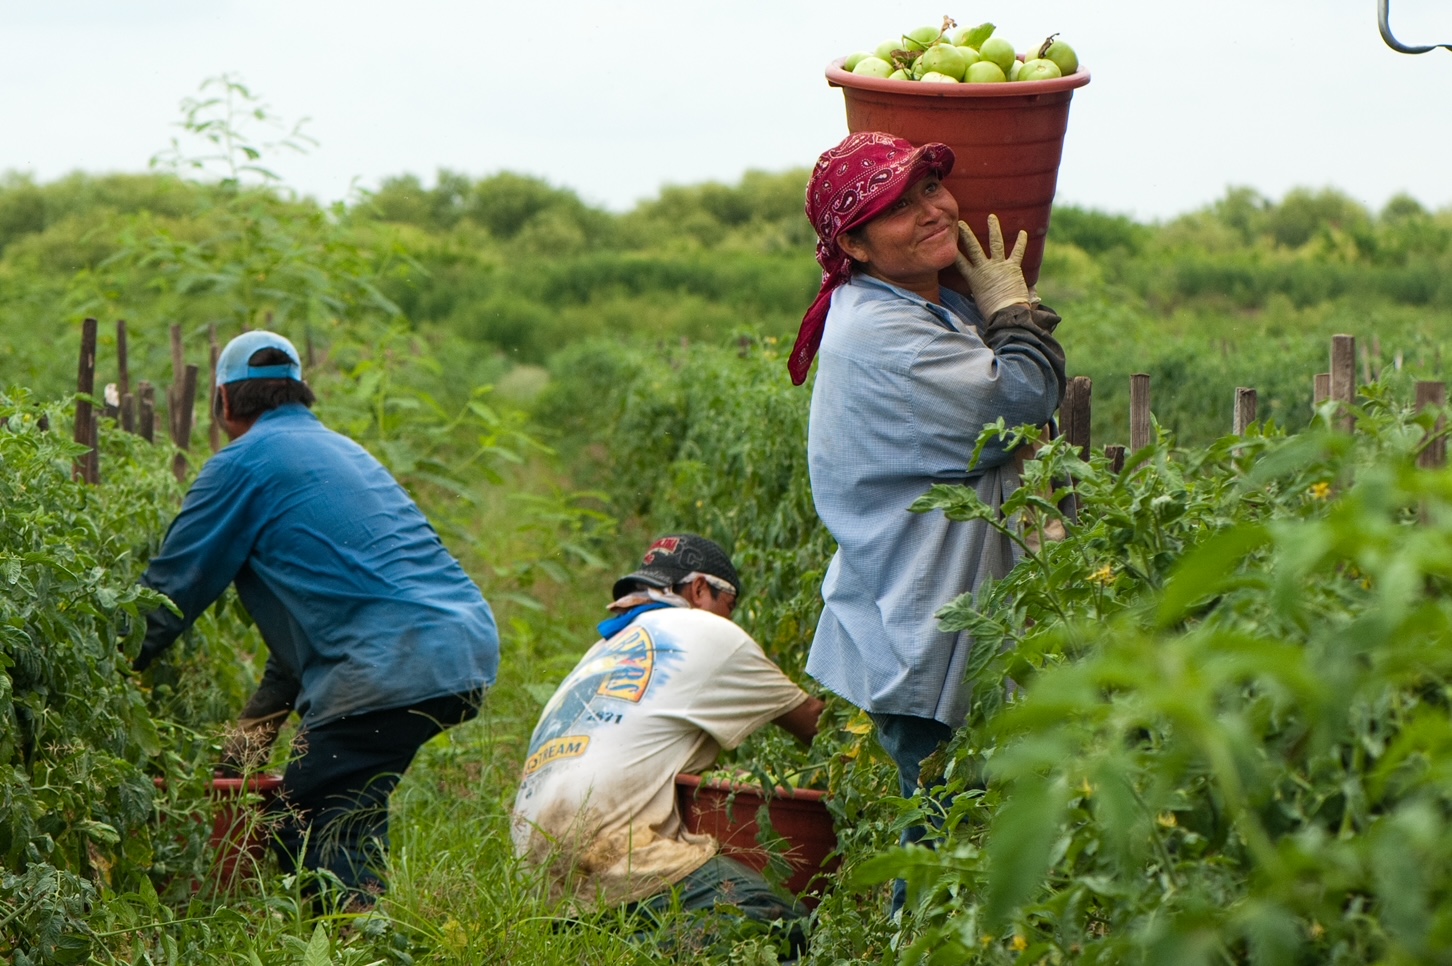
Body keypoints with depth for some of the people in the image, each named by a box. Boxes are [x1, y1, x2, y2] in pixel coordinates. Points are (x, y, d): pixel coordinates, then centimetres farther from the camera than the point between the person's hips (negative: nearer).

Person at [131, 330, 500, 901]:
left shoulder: (244, 462, 2)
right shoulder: (341, 449, 28)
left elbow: (171, 590, 4)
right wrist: (259, 722, 31)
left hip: (396, 669, -9)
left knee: (309, 835, -5)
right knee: (352, 817, 21)